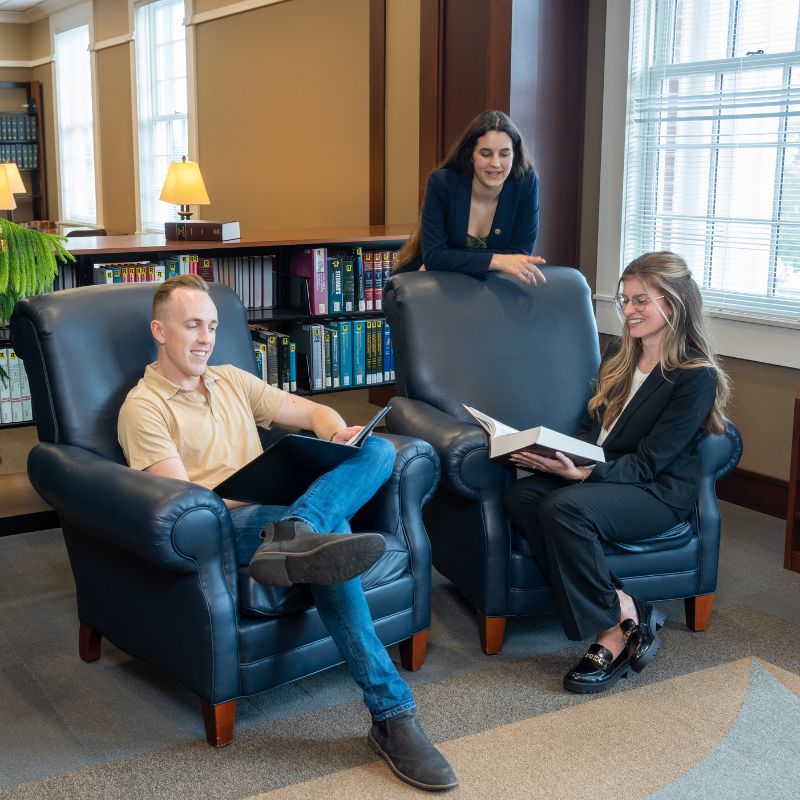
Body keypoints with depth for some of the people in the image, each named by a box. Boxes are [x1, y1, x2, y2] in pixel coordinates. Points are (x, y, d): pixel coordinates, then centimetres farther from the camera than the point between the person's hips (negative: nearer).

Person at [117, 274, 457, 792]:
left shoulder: (231, 380, 24)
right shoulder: (144, 408, 3)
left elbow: (312, 411, 19)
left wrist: (338, 432, -5)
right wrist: (244, 495, -24)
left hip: (274, 508, 7)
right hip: (222, 524, -6)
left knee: (379, 449, -17)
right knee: (329, 525, -36)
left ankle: (294, 535, -47)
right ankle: (392, 716, -40)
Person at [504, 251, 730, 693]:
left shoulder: (696, 376, -10)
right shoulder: (618, 356, 14)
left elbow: (648, 462, -15)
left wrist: (584, 473, -29)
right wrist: (559, 454, -5)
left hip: (659, 492, -7)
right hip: (598, 474, 8)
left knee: (565, 507, -35)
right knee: (521, 495, -22)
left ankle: (614, 629, -17)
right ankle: (623, 609, -22)